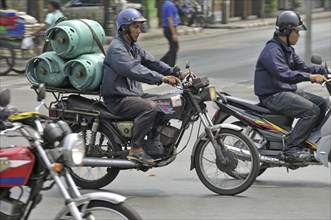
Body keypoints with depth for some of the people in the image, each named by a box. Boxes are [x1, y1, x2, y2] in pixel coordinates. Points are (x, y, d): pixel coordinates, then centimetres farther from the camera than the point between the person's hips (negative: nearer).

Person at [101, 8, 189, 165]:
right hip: (118, 99, -10)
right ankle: (135, 150, -25)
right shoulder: (116, 48, -15)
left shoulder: (133, 48, 17)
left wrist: (177, 74, -2)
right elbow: (134, 70, -29)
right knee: (150, 107, -30)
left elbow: (152, 62, 11)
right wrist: (162, 78, -36)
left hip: (134, 93, 10)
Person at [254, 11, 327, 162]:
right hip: (273, 96, -11)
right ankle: (292, 149, -25)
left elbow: (301, 66, 17)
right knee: (311, 110, -23)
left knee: (321, 103, 10)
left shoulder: (287, 49, 15)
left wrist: (322, 70, 2)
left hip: (287, 91, 11)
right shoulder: (272, 50, -20)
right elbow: (283, 74, -33)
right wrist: (310, 77, -39)